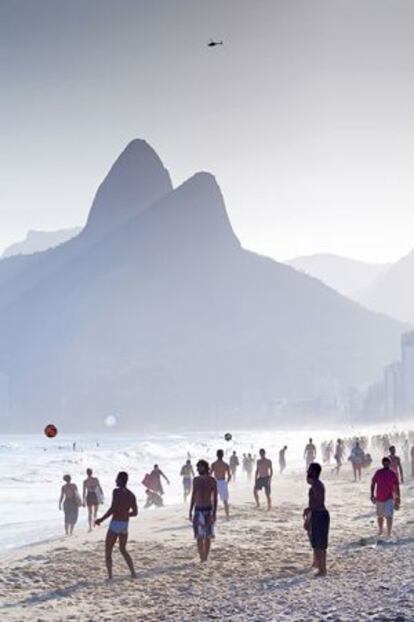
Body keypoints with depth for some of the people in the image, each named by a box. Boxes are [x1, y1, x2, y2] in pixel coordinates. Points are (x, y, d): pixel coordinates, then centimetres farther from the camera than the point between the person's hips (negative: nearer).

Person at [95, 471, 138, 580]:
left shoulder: (117, 491, -13)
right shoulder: (131, 495, 7)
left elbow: (113, 509, -22)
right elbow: (135, 513, 13)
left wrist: (101, 519, -15)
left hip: (115, 524, -6)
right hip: (125, 525, 6)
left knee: (108, 551, 4)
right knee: (123, 550, 24)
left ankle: (110, 576, -6)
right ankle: (133, 573, 15)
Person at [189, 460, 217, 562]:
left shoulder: (211, 481, -4)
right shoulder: (196, 480, 7)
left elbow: (215, 498, -3)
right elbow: (193, 496, 14)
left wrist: (214, 513, -10)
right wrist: (190, 511, 10)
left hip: (208, 510, -3)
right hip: (198, 510, 3)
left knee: (207, 536, 3)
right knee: (199, 536, -2)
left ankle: (205, 558, 11)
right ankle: (202, 558, 2)